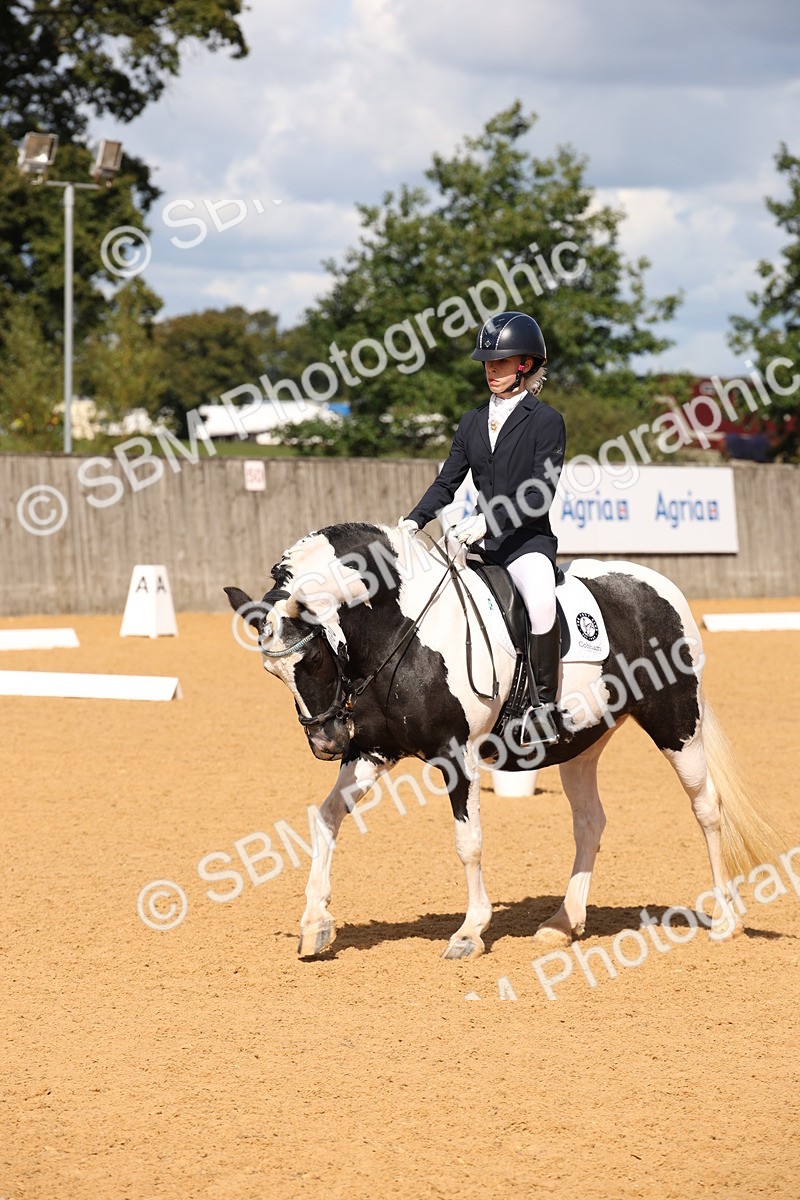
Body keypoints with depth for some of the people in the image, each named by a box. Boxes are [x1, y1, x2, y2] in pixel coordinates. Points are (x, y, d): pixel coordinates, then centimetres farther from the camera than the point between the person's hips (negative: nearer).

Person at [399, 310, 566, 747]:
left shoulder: (546, 421, -5)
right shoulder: (473, 421, 14)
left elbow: (540, 493, -14)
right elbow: (447, 481, 13)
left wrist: (489, 520, -25)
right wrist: (414, 520, -4)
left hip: (528, 539, -7)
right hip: (479, 538, 7)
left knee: (541, 597, -35)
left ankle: (544, 705, -26)